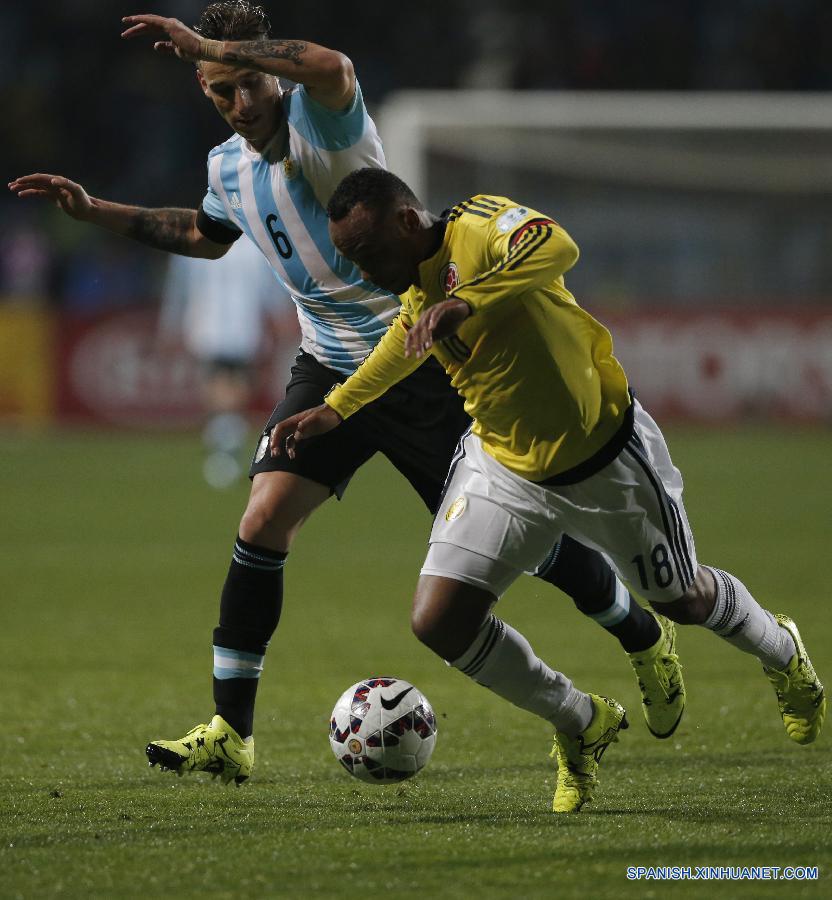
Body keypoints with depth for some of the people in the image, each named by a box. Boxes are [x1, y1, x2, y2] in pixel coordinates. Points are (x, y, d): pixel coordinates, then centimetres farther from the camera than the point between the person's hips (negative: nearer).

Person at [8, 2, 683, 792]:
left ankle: (645, 637, 28)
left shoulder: (320, 121, -18)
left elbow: (330, 68, -45)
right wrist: (97, 212, 21)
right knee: (262, 524, -12)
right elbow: (207, 237, 29)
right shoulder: (227, 166, 5)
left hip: (424, 361, -6)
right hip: (330, 368, 6)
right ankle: (230, 734, -7)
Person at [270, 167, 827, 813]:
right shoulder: (414, 289, -4)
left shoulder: (480, 225, -27)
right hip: (503, 466, 6)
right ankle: (581, 725, 12)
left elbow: (556, 248, -49)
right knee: (439, 621, -11)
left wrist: (467, 302, -59)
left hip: (609, 457, -6)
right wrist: (335, 408, 18)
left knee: (683, 601, 15)